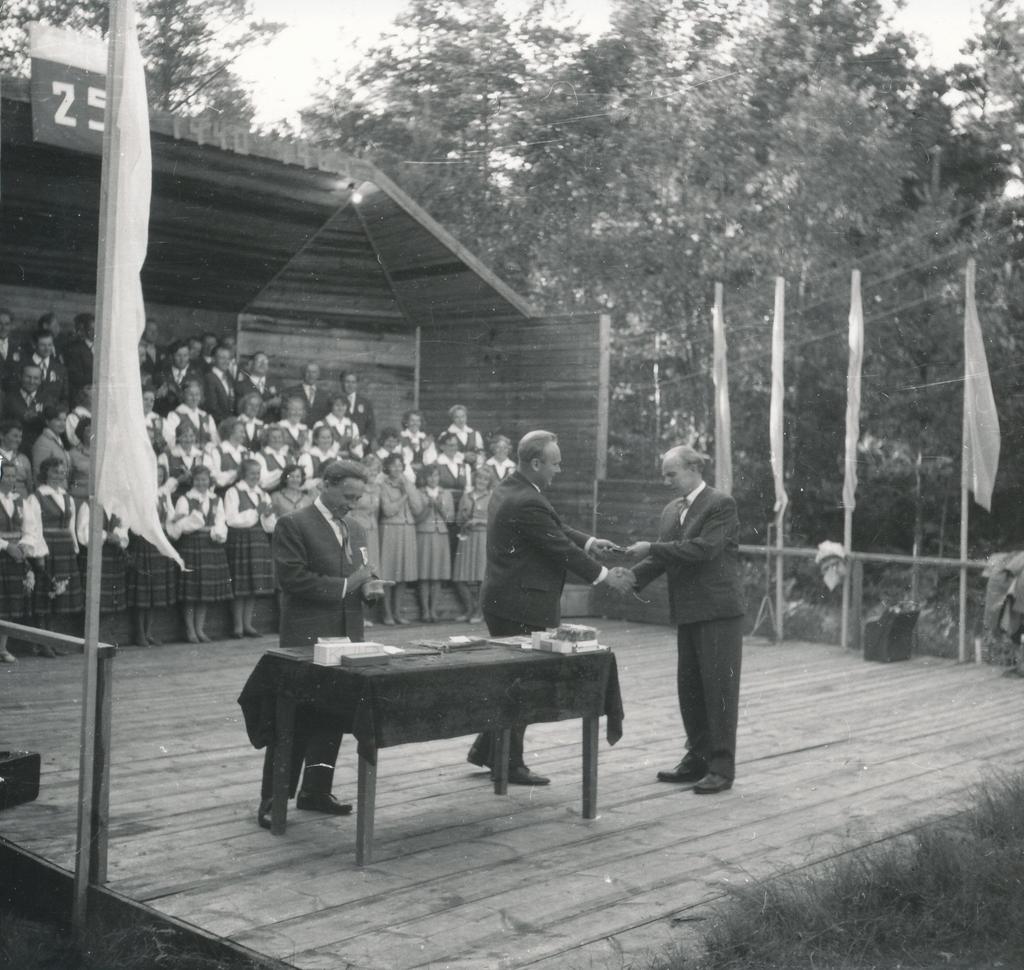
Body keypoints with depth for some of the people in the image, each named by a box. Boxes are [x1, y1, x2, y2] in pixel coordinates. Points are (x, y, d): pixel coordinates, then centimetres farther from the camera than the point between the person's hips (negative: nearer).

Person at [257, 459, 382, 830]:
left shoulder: (354, 529, 15)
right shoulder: (293, 525, -8)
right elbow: (293, 577, -17)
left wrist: (369, 586, 0)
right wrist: (343, 586, -18)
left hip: (346, 636, 7)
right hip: (306, 639, -7)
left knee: (332, 717, 11)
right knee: (296, 719, -4)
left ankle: (315, 791, 22)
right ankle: (273, 800, 4)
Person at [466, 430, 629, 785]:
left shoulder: (509, 490, 10)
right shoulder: (526, 503, -23)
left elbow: (556, 530, 18)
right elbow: (560, 549, -17)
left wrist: (589, 541, 11)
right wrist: (604, 575, -7)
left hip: (503, 601, 10)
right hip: (521, 607, -10)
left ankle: (486, 749, 28)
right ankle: (509, 764, 10)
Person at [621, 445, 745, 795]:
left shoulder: (721, 504, -10)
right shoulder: (671, 510, 13)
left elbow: (704, 547, -21)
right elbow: (664, 557, 10)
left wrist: (652, 548, -20)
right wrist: (633, 576, -8)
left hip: (718, 610, -8)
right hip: (688, 611, 8)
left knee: (718, 686, -3)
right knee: (689, 686, 13)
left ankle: (722, 767, 5)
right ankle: (697, 758, 25)